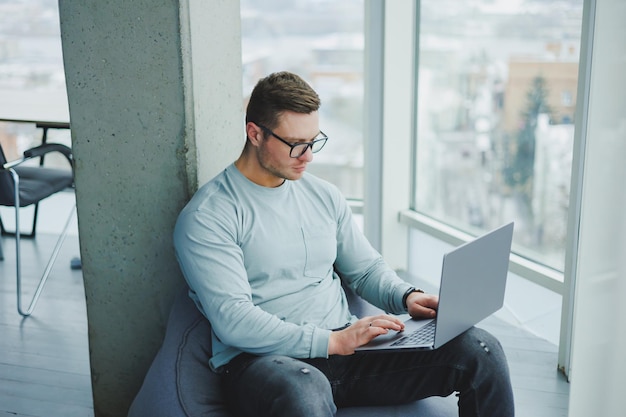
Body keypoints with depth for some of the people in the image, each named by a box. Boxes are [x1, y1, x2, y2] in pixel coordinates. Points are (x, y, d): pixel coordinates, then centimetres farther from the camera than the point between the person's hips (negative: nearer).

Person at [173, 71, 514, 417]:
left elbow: (366, 268, 23)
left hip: (343, 345, 6)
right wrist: (333, 341, -22)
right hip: (264, 358, -5)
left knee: (480, 350, -12)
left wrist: (407, 296, 1)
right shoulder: (206, 217, -6)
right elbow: (232, 320, -16)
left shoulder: (324, 195, 15)